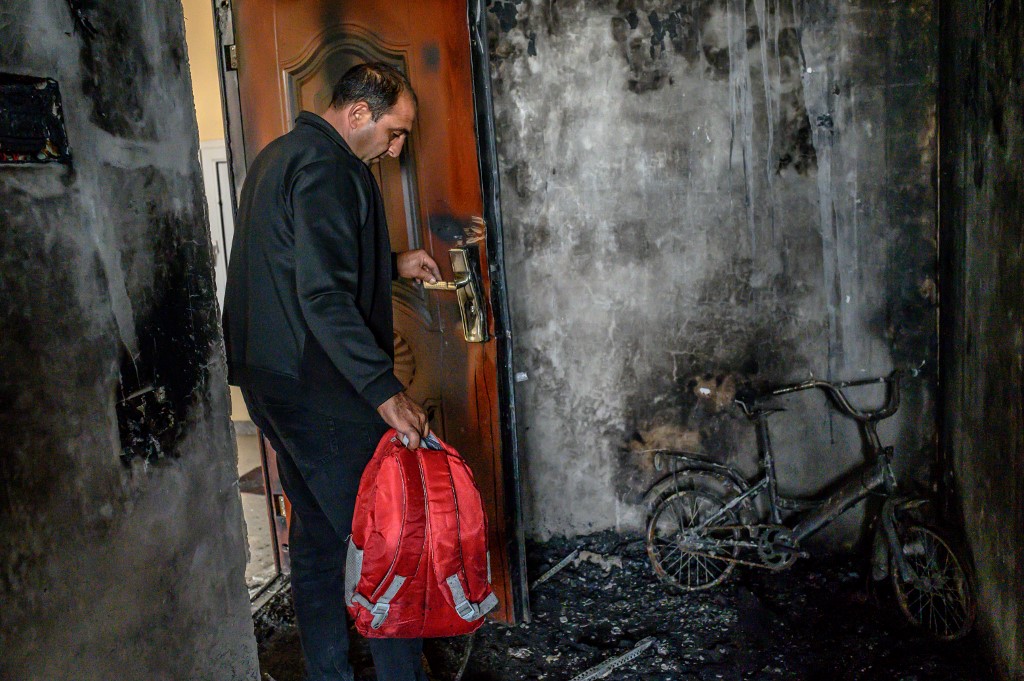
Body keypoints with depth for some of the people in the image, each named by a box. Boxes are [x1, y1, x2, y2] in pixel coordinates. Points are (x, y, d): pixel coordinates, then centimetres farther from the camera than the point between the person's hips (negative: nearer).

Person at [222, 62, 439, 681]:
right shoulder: (327, 168, -16)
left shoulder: (281, 155, 17)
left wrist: (393, 264, 20)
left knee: (317, 529, 17)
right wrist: (386, 390, -27)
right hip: (322, 389, -10)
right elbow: (325, 296, -25)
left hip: (272, 379, 10)